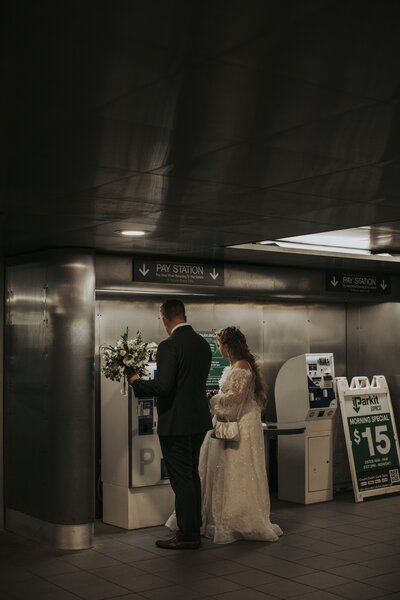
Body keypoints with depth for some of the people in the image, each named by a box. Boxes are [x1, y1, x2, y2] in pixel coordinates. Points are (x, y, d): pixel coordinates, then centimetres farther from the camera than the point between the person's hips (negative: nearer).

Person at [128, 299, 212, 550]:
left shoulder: (169, 346, -18)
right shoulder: (203, 344, 6)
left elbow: (162, 386, -23)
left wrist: (136, 382, -7)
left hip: (176, 423, -8)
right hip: (199, 419, 8)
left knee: (182, 478, 0)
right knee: (192, 475, 19)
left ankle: (188, 535, 8)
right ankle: (194, 527, 28)